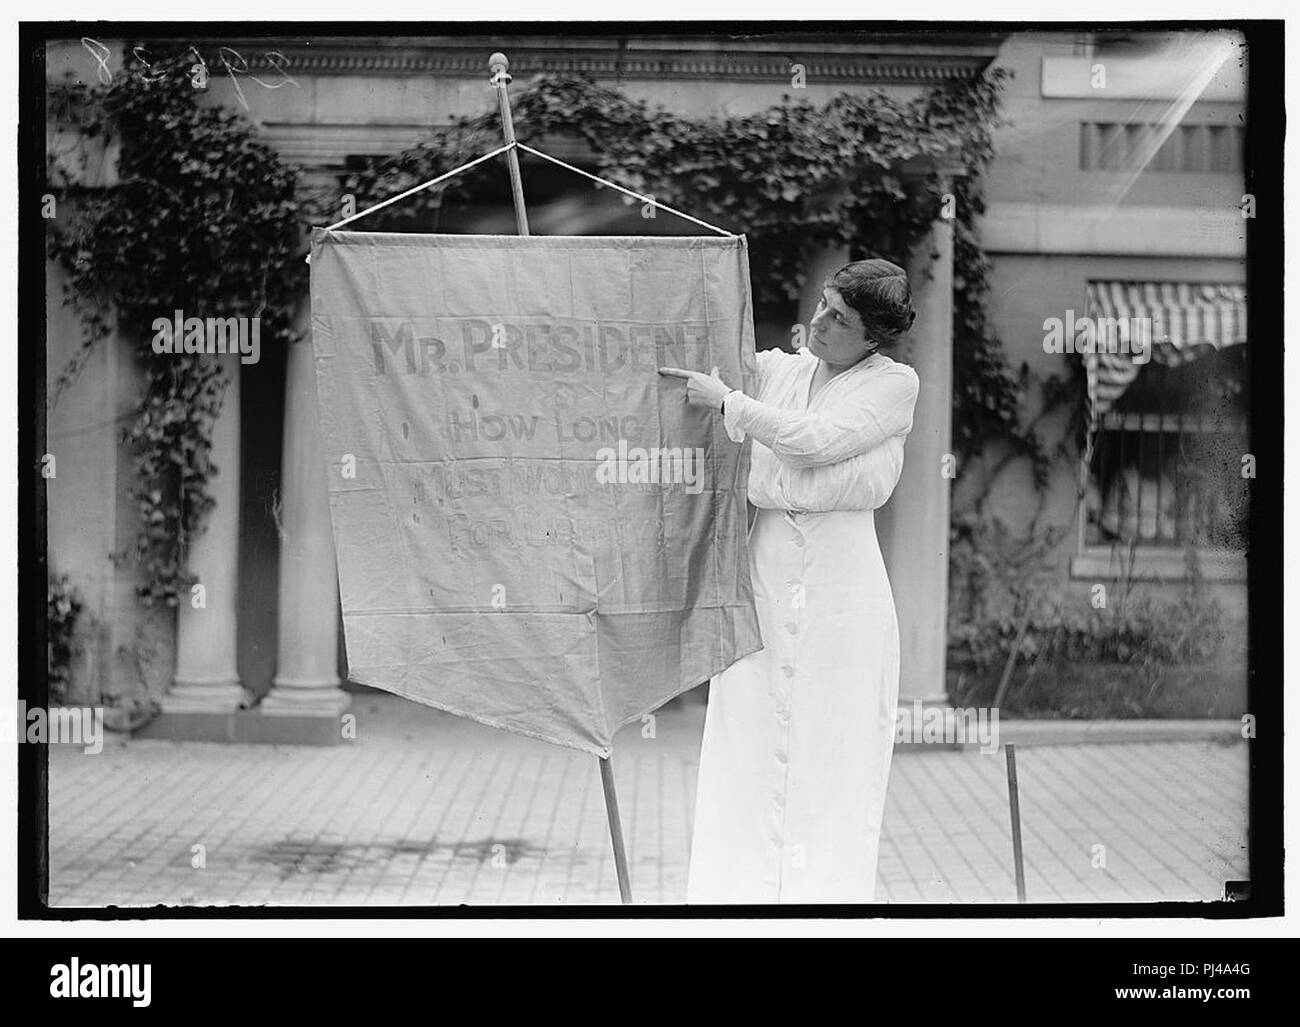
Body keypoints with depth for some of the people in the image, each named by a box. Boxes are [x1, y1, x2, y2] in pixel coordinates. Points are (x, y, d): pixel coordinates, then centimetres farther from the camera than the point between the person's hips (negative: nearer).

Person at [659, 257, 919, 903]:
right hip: (763, 557, 4)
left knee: (834, 747, -4)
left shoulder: (894, 384, 1)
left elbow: (820, 441, -13)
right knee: (746, 741, 0)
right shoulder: (778, 369, 14)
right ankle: (737, 889, 2)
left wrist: (726, 401, -9)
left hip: (840, 570, -4)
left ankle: (827, 891, 1)